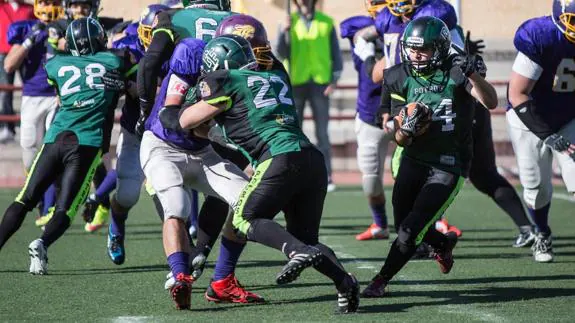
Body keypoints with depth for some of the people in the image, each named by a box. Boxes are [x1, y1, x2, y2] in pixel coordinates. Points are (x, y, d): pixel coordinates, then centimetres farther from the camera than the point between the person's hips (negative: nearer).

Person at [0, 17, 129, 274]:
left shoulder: (56, 65, 14)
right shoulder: (112, 62, 8)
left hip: (56, 139, 2)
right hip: (88, 144, -2)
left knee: (25, 200, 9)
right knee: (64, 209, -3)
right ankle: (42, 244, -28)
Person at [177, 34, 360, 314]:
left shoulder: (228, 82, 7)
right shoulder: (277, 77, 26)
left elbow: (185, 122, 17)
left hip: (281, 159, -7)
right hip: (313, 160, 7)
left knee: (244, 219, 4)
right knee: (305, 237, 15)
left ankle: (299, 252, -21)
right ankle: (343, 279, -9)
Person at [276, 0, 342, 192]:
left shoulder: (326, 23, 8)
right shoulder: (290, 22, 7)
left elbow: (335, 53, 9)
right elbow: (282, 54, -2)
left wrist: (334, 80, -2)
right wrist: (285, 31, -16)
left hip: (320, 82, 0)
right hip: (296, 83, 0)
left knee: (322, 132, -3)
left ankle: (326, 176, -2)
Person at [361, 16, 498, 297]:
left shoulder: (455, 72, -16)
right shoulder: (399, 78, -5)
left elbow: (491, 103, -30)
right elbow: (400, 140, -3)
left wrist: (473, 75, -46)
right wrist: (406, 129, -27)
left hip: (449, 167, -5)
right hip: (413, 161, 5)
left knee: (410, 230, -10)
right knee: (402, 226, 17)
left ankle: (380, 281, 6)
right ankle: (443, 243, 46)